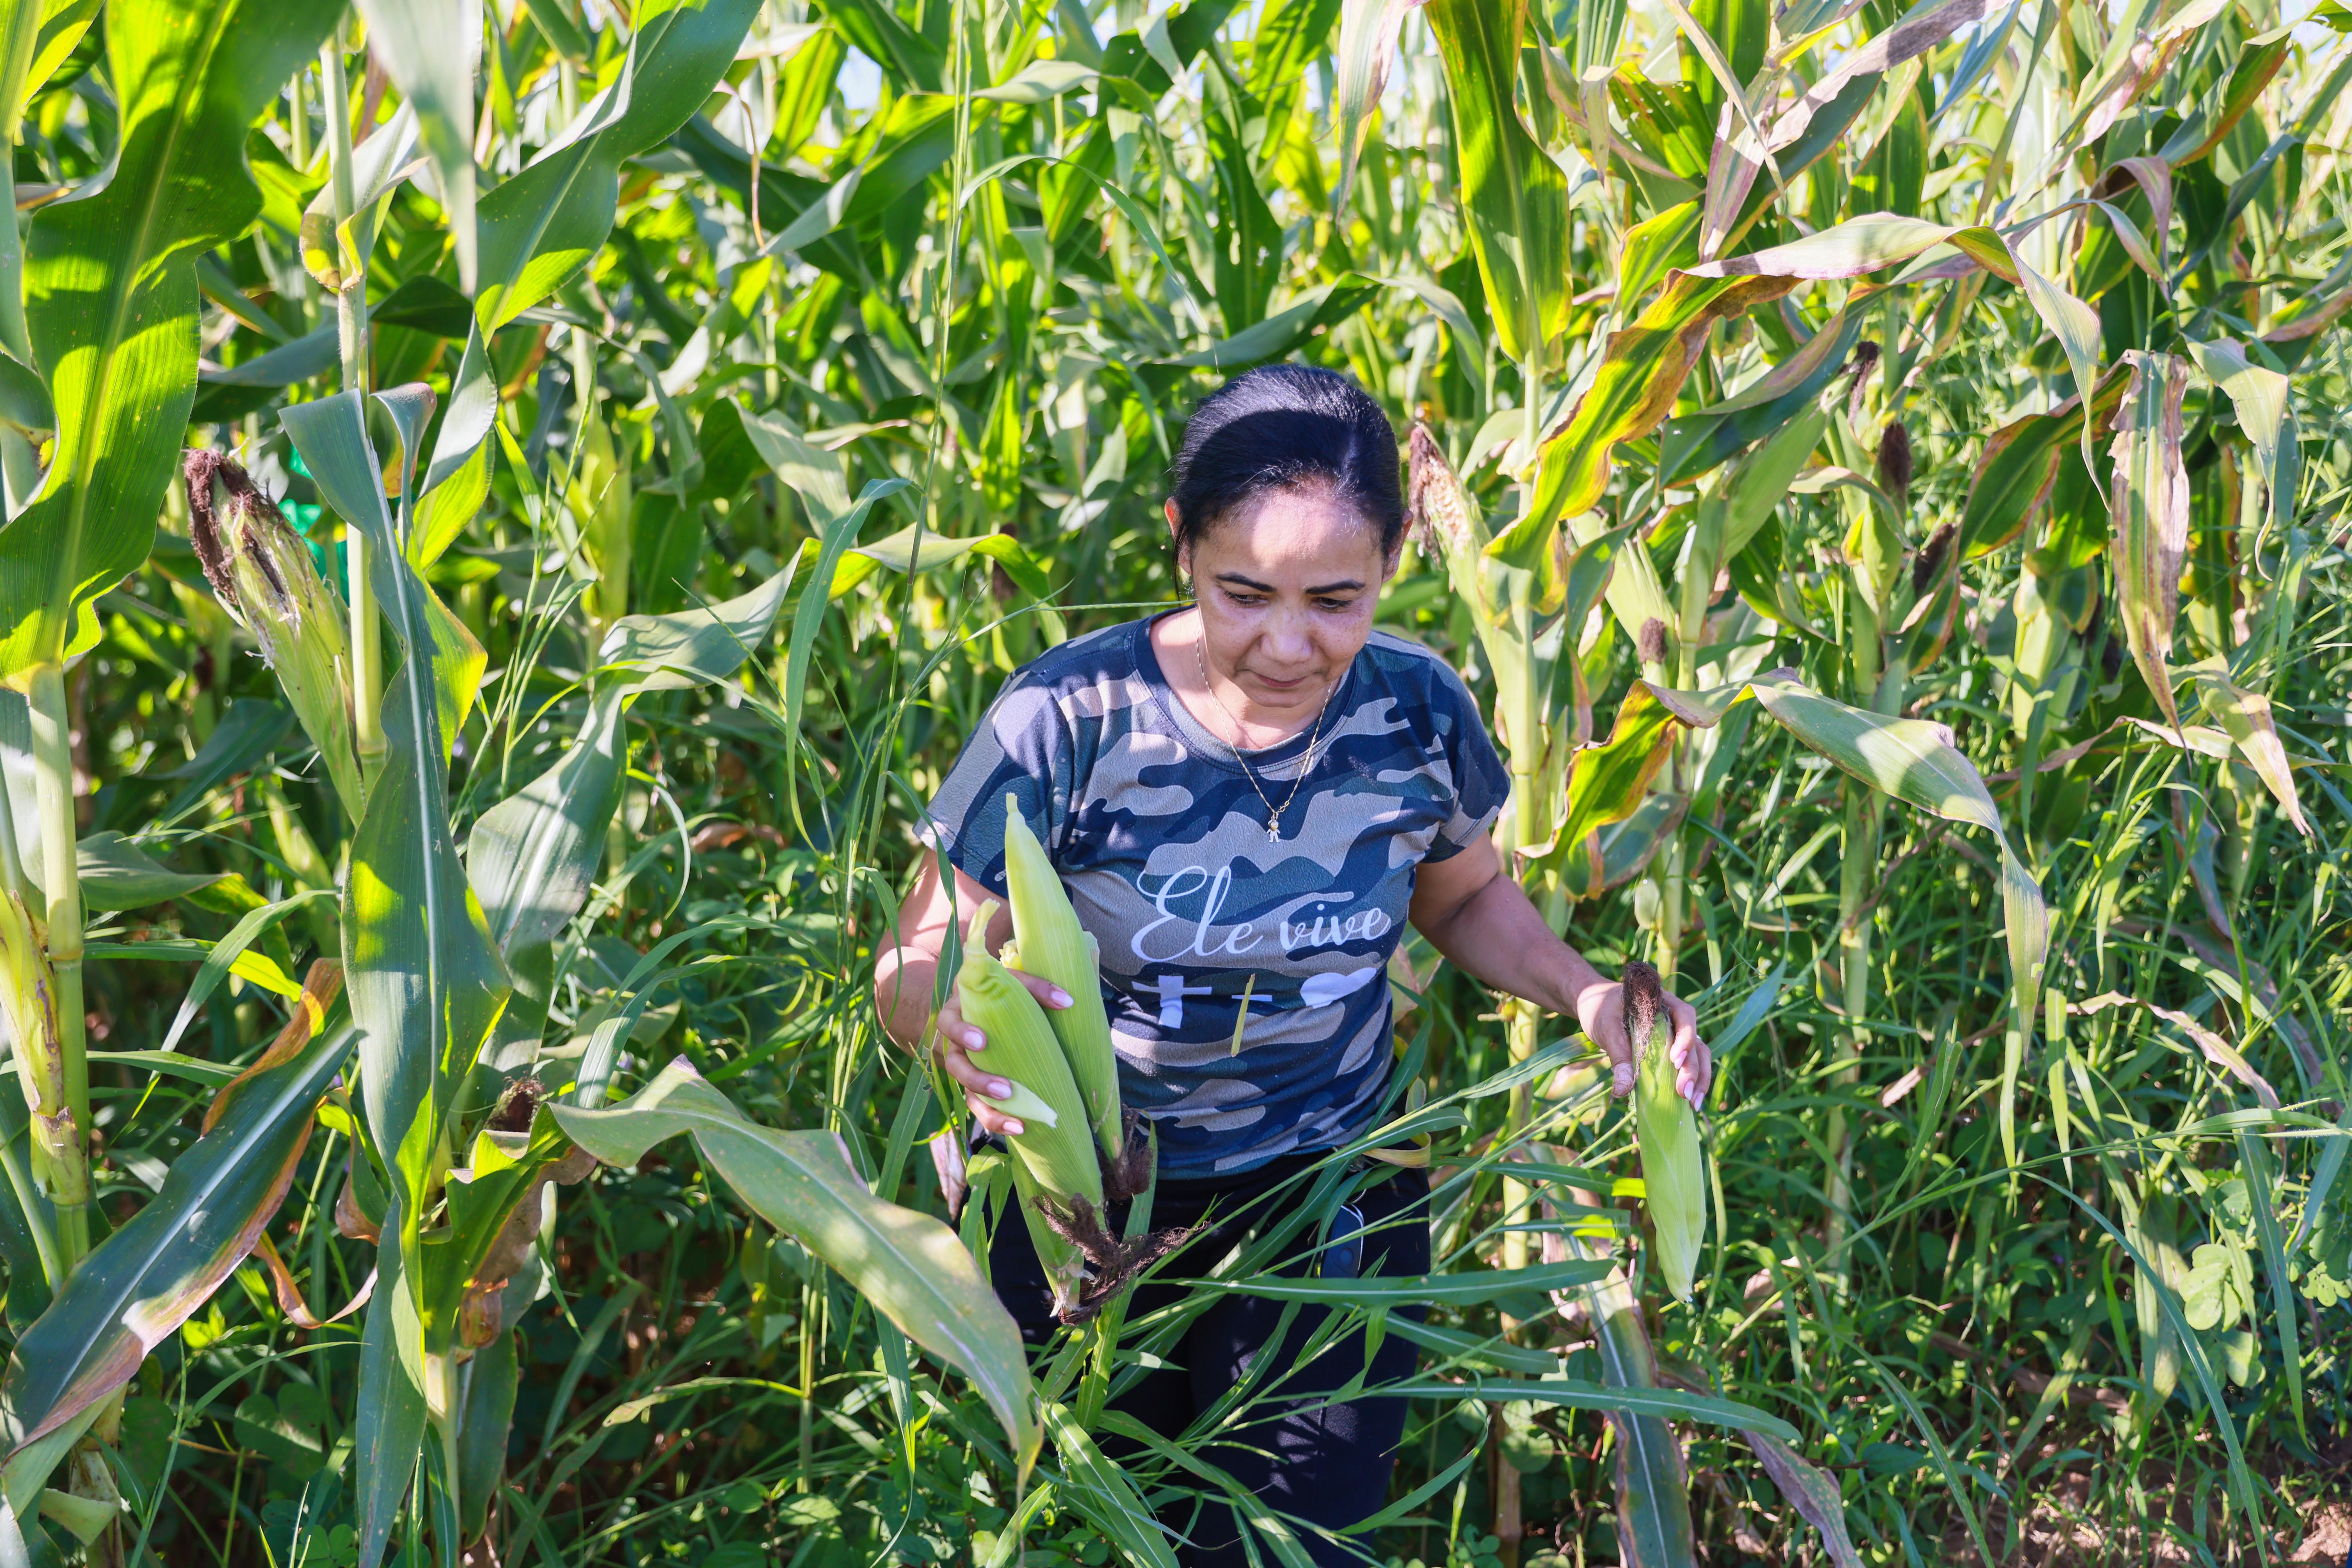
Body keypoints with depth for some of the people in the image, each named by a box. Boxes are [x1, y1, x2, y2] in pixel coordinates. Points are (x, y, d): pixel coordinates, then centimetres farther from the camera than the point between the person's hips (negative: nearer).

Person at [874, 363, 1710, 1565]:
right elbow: (911, 968, -15)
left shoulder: (1418, 710, -12)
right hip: (1088, 1203, -1)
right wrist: (956, 1020, -39)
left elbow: (1464, 897, 8)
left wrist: (1585, 994, -11)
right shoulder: (1070, 722, -21)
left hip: (1334, 1195, 1)